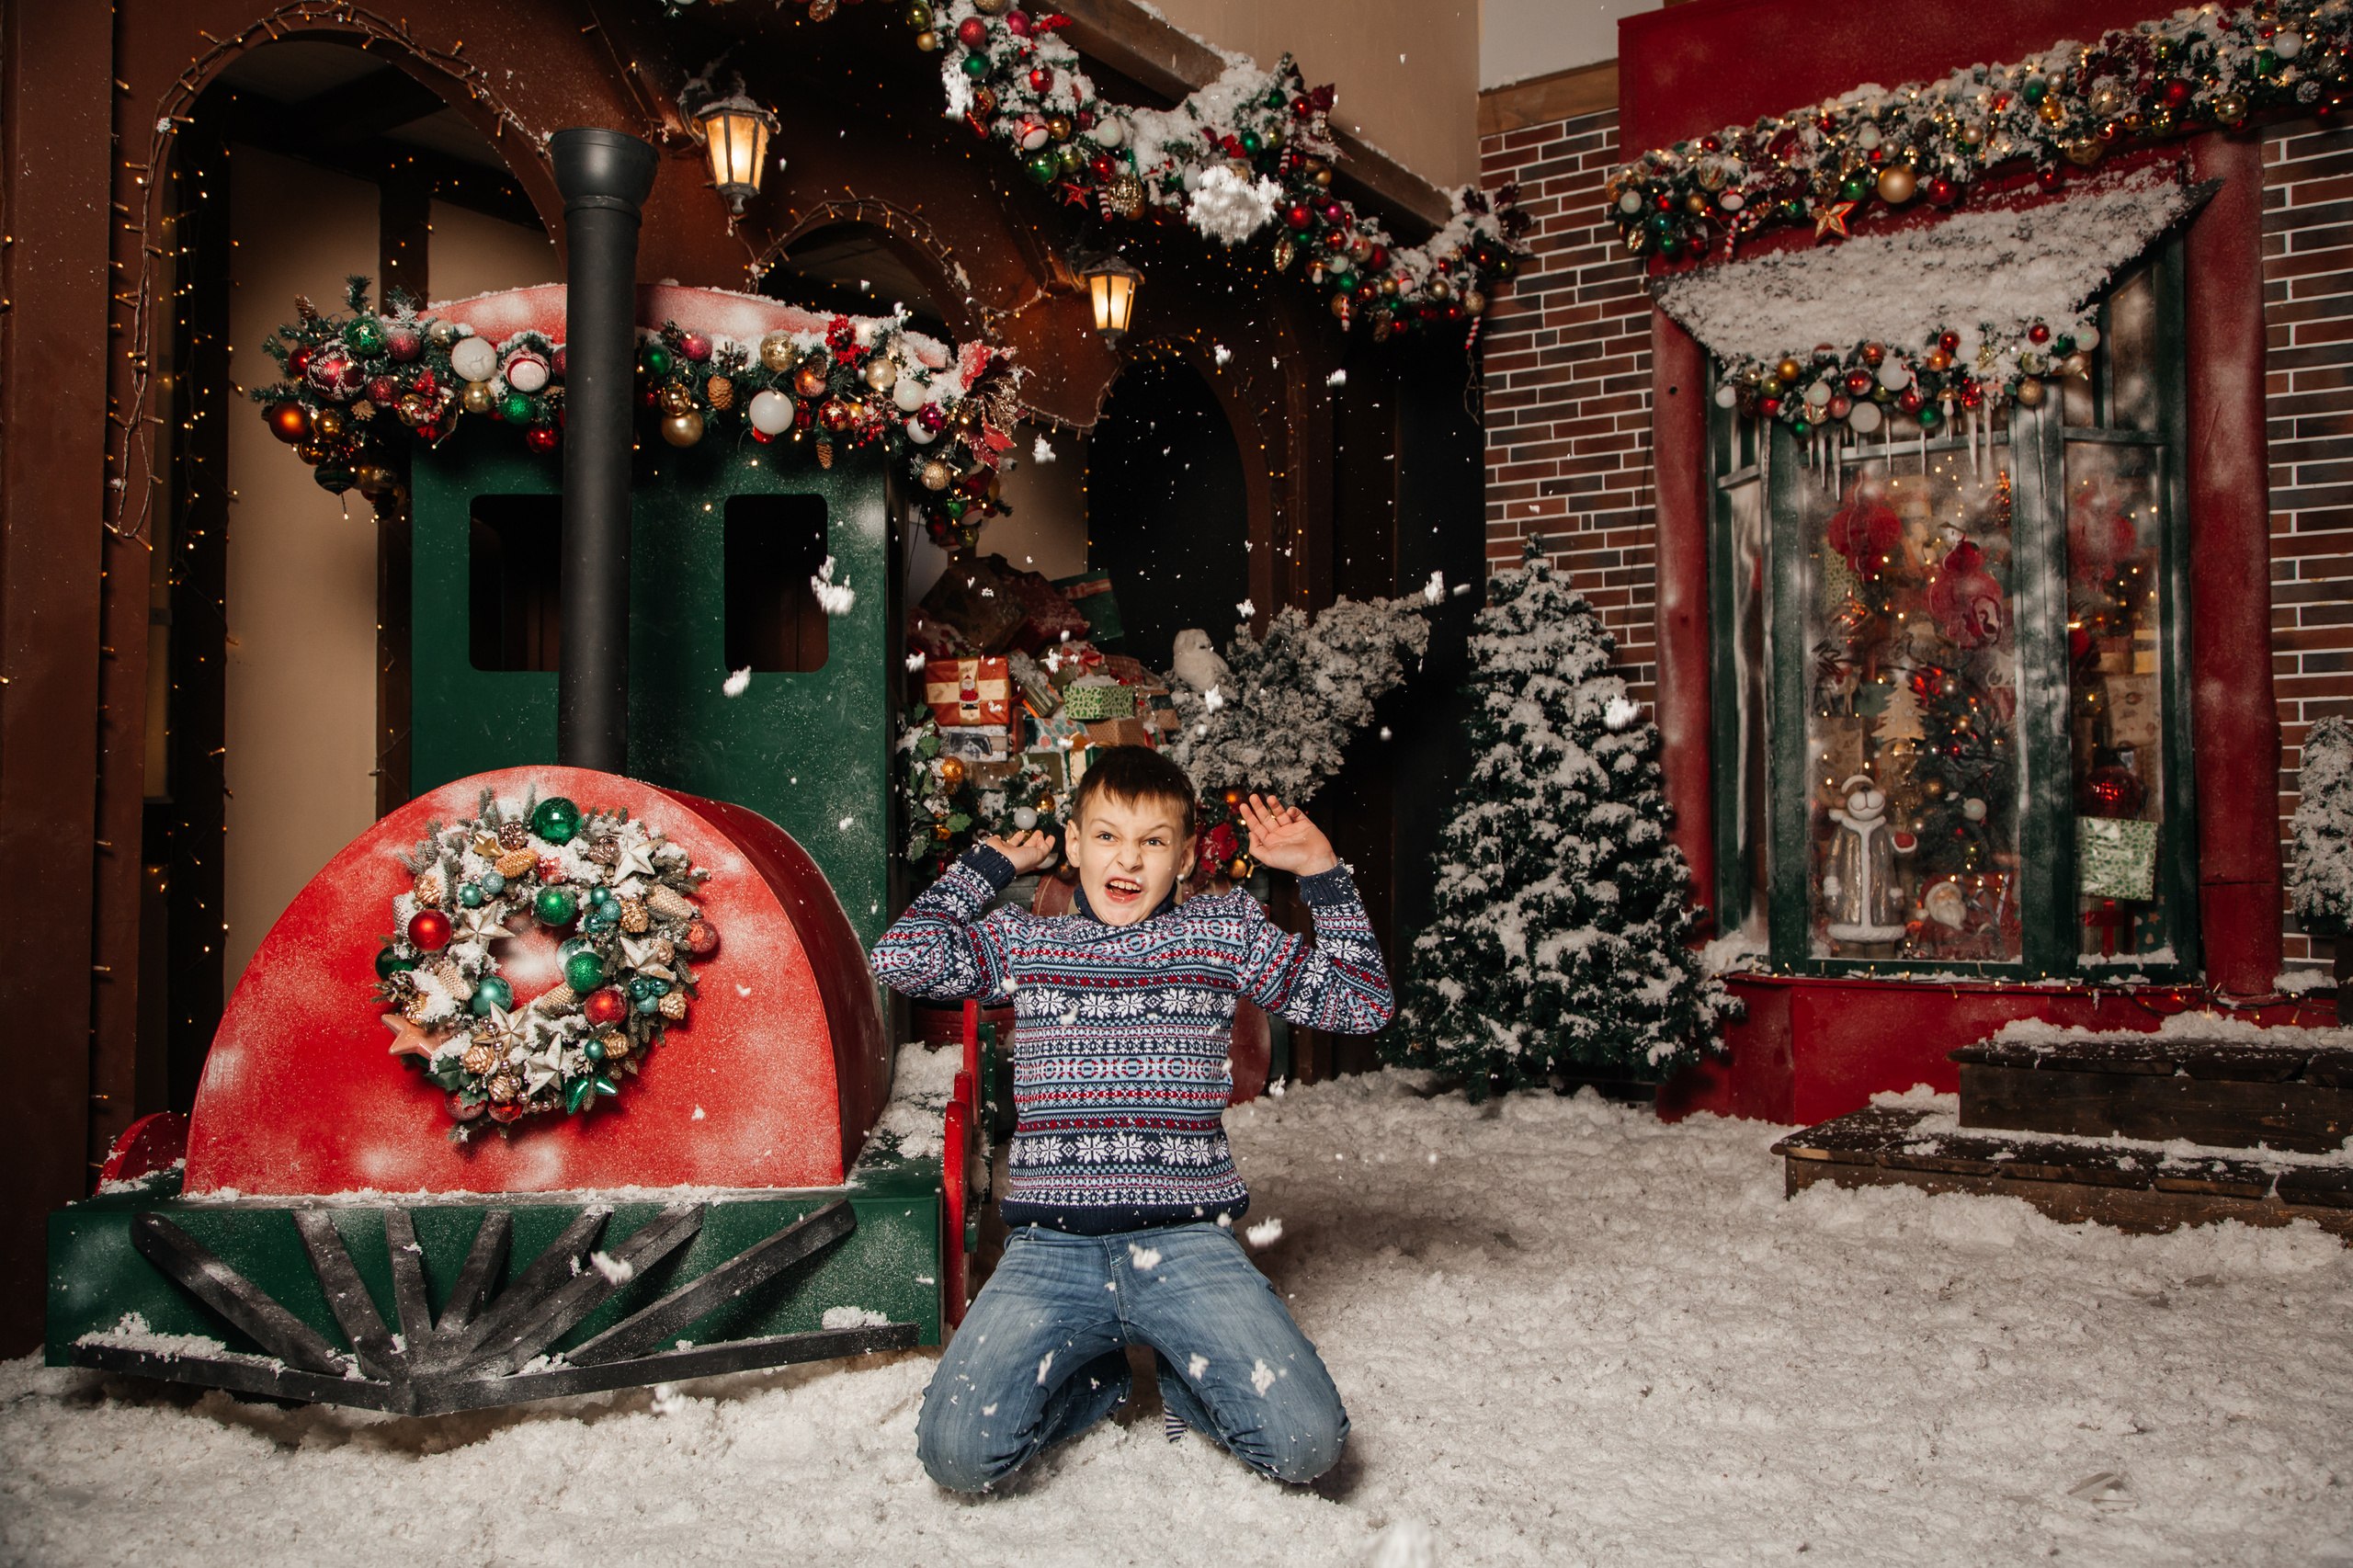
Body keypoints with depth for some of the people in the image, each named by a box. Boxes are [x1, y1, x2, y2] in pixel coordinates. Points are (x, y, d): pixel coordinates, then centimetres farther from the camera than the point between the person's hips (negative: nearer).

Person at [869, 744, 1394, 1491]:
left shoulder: (1225, 932, 10)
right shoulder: (1025, 941, 11)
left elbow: (1361, 1002, 10)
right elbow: (901, 958, -3)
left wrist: (1323, 875, 4)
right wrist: (988, 866, 8)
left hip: (1188, 1243, 0)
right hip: (1051, 1249, 1)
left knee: (1307, 1444, -17)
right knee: (958, 1452, -18)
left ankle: (1186, 1374, 16)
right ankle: (1099, 1372, 14)